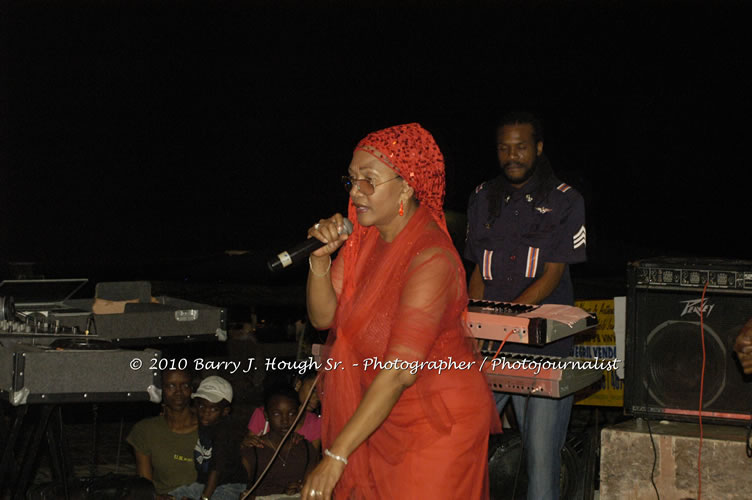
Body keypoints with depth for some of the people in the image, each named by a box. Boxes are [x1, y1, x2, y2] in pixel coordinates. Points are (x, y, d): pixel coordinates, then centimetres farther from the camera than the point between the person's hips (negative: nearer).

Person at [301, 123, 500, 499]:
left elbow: (400, 370, -30)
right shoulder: (366, 239, 1)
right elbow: (323, 316, 3)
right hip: (383, 416, 7)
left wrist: (336, 456, -32)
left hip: (437, 421, -7)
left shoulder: (431, 258, -24)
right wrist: (320, 258, -16)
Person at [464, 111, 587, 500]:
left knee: (542, 452, -4)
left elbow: (552, 275, -6)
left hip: (544, 341, -3)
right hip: (489, 349, 3)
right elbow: (478, 270, 14)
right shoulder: (483, 199, 14)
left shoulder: (565, 201, 1)